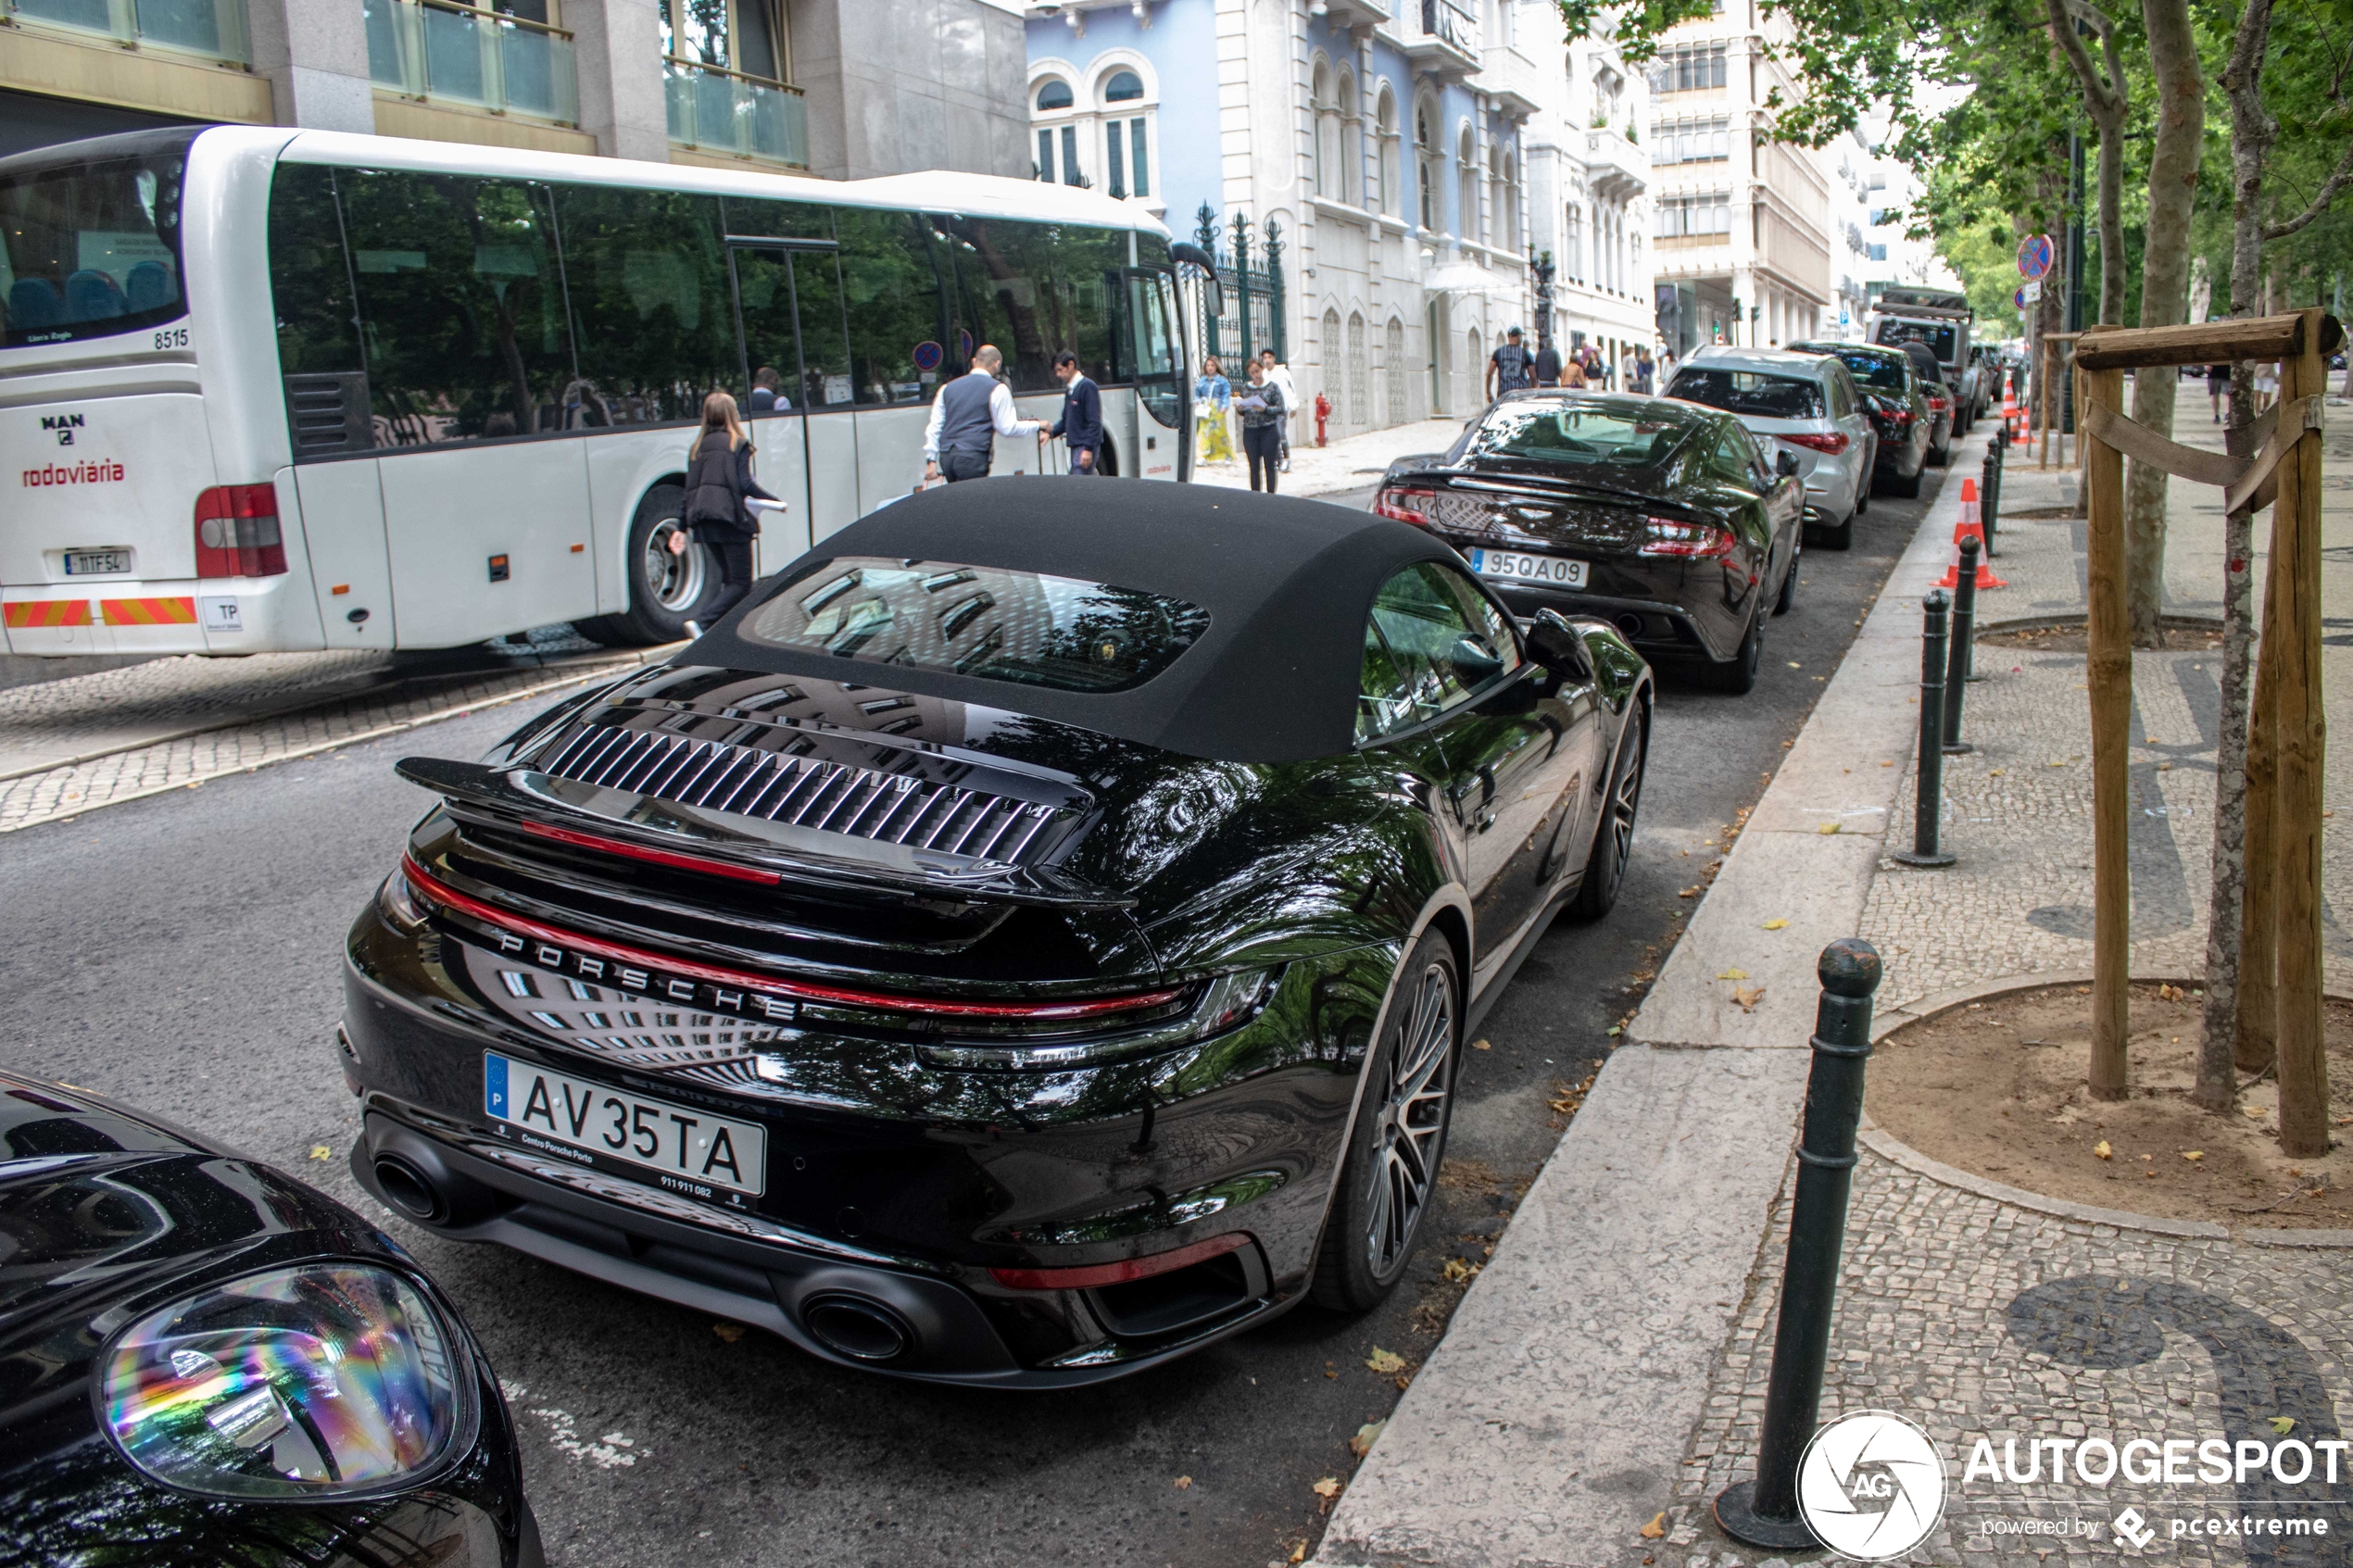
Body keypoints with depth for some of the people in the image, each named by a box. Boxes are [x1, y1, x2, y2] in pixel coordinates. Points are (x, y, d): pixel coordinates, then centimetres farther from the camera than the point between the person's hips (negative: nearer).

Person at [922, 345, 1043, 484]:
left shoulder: (948, 388, 17)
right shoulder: (997, 389, 0)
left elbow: (934, 427, 14)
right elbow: (1007, 428, -2)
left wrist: (931, 460, 16)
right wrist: (1038, 425, 11)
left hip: (946, 457, 6)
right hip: (974, 457, -6)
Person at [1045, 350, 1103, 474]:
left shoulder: (1087, 386, -11)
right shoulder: (1069, 390, 16)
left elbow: (1094, 421, -16)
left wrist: (1088, 449, -21)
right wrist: (1050, 433, 6)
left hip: (1086, 446, -9)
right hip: (1075, 446, 9)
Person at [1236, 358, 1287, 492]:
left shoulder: (1272, 387, 1)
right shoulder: (1246, 388, 10)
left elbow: (1281, 408, -5)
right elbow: (1242, 412, 14)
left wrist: (1265, 409, -20)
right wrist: (1239, 408, -8)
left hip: (1269, 430, -3)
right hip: (1250, 431, 3)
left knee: (1270, 466, -1)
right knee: (1254, 467, 4)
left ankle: (1270, 495, 5)